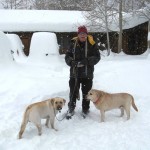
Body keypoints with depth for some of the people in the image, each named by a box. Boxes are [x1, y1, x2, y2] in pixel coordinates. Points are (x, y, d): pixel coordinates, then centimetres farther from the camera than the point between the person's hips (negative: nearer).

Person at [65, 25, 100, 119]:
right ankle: (71, 109, 24)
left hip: (87, 74, -1)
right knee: (73, 92, 9)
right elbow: (67, 56, 5)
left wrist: (87, 61, -21)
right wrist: (71, 62, -16)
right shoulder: (73, 44, 2)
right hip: (74, 73, 1)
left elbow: (97, 57, -5)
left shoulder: (92, 44, -3)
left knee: (86, 92, 10)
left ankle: (85, 110, 27)